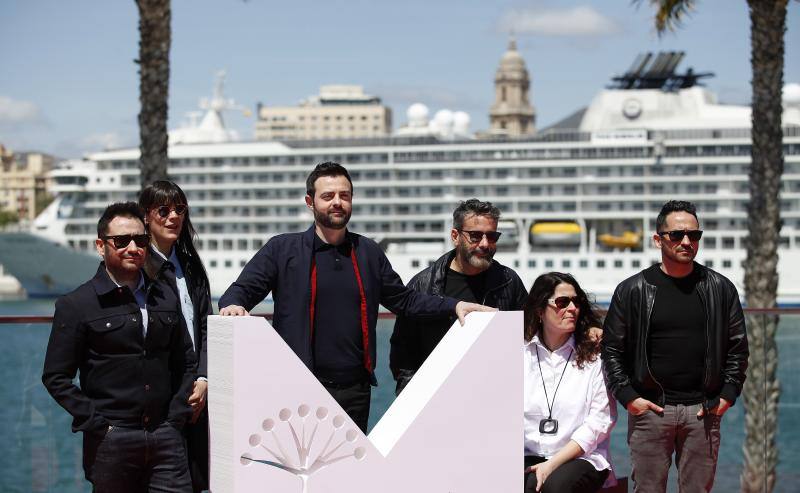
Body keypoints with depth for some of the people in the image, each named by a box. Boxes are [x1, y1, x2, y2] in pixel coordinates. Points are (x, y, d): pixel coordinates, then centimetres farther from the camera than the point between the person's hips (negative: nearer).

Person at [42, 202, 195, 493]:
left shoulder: (165, 298, 12)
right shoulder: (77, 305, -1)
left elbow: (185, 363, 18)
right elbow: (56, 377, -2)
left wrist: (176, 417, 6)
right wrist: (97, 424, -8)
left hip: (166, 436, 3)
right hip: (111, 442, -3)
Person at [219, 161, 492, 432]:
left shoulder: (368, 252, 13)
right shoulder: (282, 249, 3)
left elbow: (403, 299, 17)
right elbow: (243, 289, -2)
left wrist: (454, 305, 5)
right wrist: (233, 305, -27)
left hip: (355, 389, 4)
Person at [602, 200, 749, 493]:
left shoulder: (720, 289, 8)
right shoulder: (632, 290, 3)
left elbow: (738, 348, 12)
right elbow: (612, 350, 5)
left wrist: (728, 394, 2)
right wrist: (627, 397, -4)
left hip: (703, 412, 1)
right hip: (649, 408, -1)